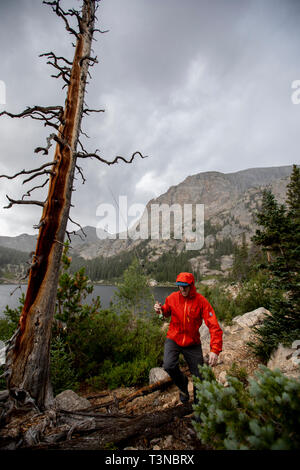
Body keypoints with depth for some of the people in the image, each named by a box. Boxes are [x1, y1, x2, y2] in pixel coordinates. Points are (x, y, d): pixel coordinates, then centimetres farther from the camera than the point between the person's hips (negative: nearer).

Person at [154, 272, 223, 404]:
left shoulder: (201, 301, -17)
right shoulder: (172, 298, -9)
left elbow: (214, 326, -20)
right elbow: (167, 312, 12)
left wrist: (215, 350, -30)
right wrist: (160, 310, -12)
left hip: (192, 343, -1)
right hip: (173, 339, 1)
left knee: (200, 377, 5)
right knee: (169, 366, -22)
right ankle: (182, 383, 14)